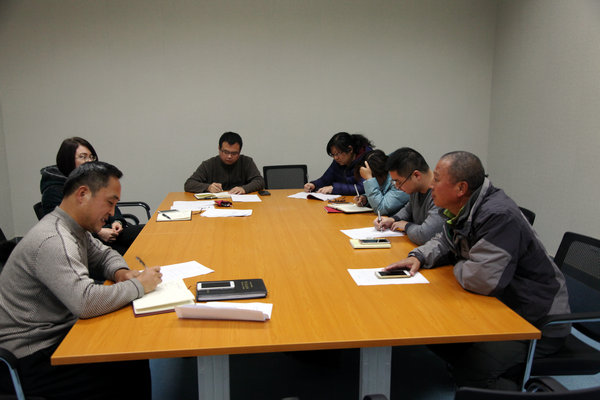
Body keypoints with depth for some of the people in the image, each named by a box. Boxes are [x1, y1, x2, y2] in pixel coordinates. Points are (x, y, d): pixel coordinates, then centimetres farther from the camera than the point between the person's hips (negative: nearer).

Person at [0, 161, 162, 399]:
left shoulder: (74, 228, 5)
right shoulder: (53, 241, -26)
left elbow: (104, 255, 22)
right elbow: (85, 302, -36)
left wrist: (120, 272, -1)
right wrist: (139, 285, -22)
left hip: (56, 334, 9)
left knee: (135, 360, -1)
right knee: (128, 379, -13)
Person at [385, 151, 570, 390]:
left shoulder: (499, 216, -27)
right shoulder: (463, 209, 3)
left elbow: (481, 279, -33)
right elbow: (445, 243, 19)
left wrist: (458, 267, -11)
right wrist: (418, 258, -1)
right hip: (501, 307, 10)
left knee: (469, 372, -23)